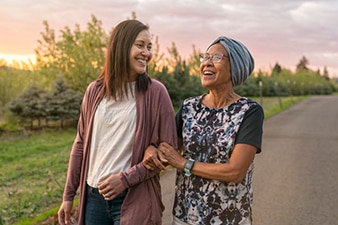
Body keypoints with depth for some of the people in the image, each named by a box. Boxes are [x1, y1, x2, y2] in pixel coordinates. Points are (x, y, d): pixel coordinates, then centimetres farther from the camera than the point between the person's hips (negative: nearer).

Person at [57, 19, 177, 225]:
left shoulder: (155, 92, -8)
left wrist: (126, 179, -14)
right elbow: (81, 144, 8)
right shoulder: (95, 91, 2)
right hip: (94, 196, 4)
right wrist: (69, 194, 9)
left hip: (133, 199, -3)